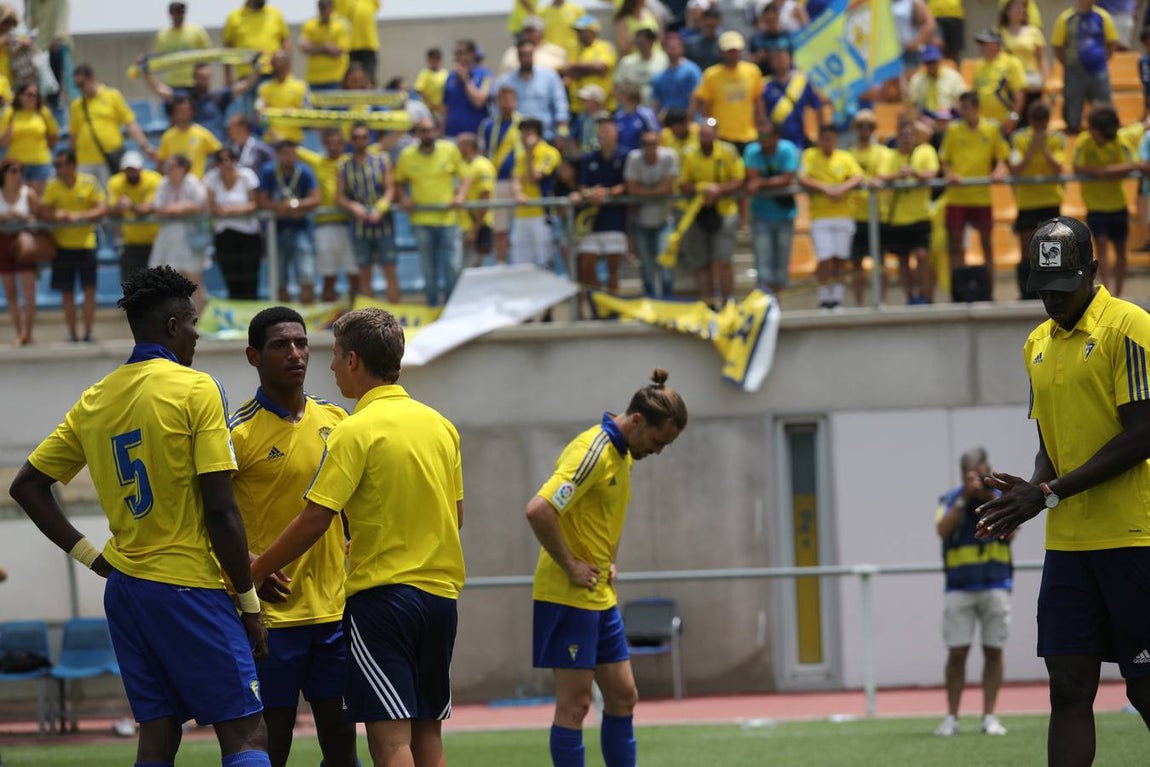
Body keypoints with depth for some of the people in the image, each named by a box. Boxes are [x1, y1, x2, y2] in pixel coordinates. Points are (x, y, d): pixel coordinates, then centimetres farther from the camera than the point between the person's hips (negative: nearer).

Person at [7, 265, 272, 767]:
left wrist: (89, 555, 12)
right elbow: (220, 510, -13)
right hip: (189, 587, -7)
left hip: (125, 588, 7)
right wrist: (249, 603, -7)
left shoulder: (94, 401, 10)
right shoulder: (195, 389, -9)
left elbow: (26, 486, 14)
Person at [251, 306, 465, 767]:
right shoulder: (440, 425, 9)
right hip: (439, 591, 7)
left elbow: (314, 522, -14)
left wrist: (254, 572, -4)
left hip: (381, 594, -7)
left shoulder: (356, 431, -11)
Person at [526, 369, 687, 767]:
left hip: (602, 596, 9)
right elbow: (538, 510, -29)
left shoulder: (623, 454, 11)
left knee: (623, 697, 10)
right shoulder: (593, 451, -19)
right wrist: (570, 566, -21)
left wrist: (607, 563, 13)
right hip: (568, 596, -9)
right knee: (575, 704, -5)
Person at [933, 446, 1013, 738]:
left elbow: (1009, 532, -8)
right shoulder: (951, 499, 4)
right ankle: (951, 717, -1)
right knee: (957, 652, -4)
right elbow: (943, 529, -12)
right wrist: (964, 499, -17)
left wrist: (993, 500, -16)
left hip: (995, 585, 1)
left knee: (993, 651, 0)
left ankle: (989, 716, 4)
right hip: (960, 587, -1)